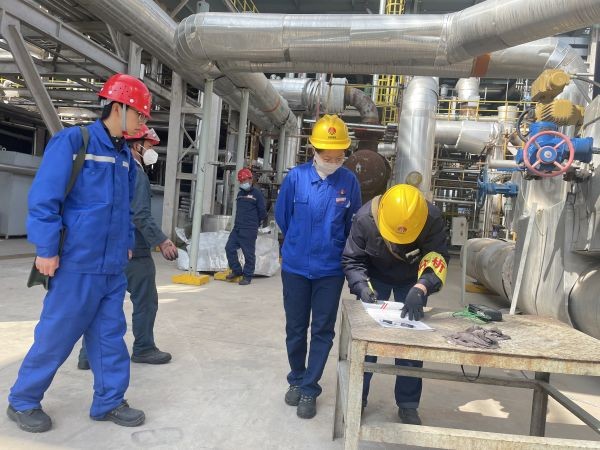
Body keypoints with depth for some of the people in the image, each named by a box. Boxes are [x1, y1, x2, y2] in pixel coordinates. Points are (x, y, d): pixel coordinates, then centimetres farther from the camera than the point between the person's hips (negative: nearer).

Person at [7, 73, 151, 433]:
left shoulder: (125, 155, 12)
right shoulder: (72, 141, -10)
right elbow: (44, 198, -14)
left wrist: (127, 244, 15)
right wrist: (46, 249, -15)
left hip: (113, 265, 7)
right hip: (79, 263, -7)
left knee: (110, 336, 12)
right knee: (56, 336, 6)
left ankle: (109, 402, 25)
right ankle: (23, 401, 27)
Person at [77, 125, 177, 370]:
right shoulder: (136, 173, -13)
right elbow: (140, 215, -22)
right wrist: (161, 241, -20)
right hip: (134, 251, -9)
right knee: (145, 300, 5)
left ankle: (89, 354, 15)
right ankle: (144, 349, 16)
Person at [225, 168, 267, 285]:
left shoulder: (257, 193, -4)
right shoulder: (240, 194, 17)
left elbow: (262, 212, -2)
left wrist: (254, 224, 5)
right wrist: (240, 221, 16)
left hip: (249, 230, -7)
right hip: (237, 228, 7)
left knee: (249, 253, -2)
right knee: (229, 248, 4)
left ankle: (247, 276, 9)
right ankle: (236, 270, 18)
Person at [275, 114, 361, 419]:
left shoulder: (349, 182, -8)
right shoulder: (296, 177, -9)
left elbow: (353, 225, 4)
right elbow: (282, 217, 5)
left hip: (330, 269, 0)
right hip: (295, 267, 1)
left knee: (323, 331, 5)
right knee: (295, 328, 13)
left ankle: (309, 389, 20)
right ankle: (296, 380, 34)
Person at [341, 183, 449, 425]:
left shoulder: (433, 219, -34)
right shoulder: (365, 217, -33)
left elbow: (437, 258, -37)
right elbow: (351, 260, -23)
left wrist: (420, 288, -55)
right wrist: (362, 286, -40)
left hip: (413, 279, 1)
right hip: (376, 275, 0)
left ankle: (408, 404, 17)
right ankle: (357, 399, 14)